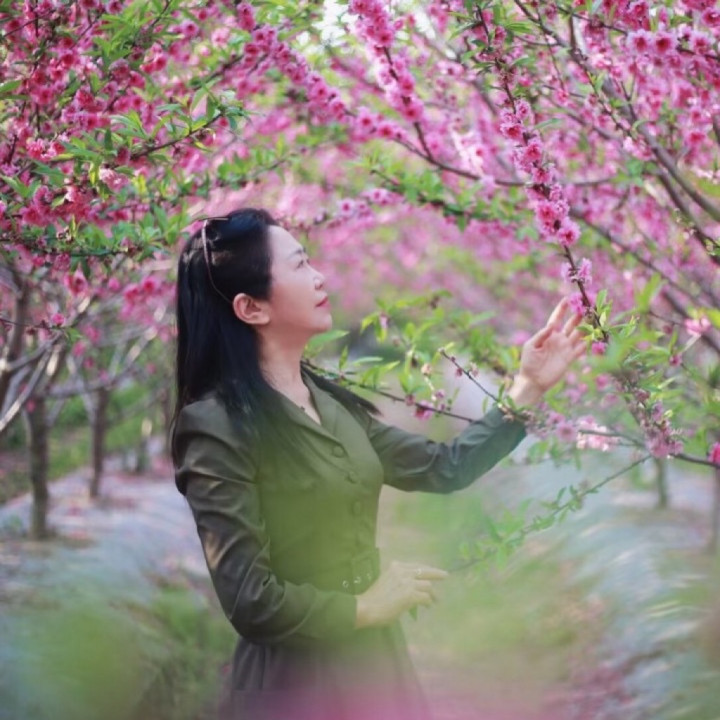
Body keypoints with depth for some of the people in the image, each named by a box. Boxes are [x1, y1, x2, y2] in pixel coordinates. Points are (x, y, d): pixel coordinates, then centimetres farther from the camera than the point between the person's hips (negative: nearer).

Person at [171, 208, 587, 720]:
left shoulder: (331, 403, 6)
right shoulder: (218, 426, -18)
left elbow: (443, 468, 11)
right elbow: (249, 599, -20)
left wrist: (528, 390, 6)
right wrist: (365, 606, -9)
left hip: (374, 663, 8)